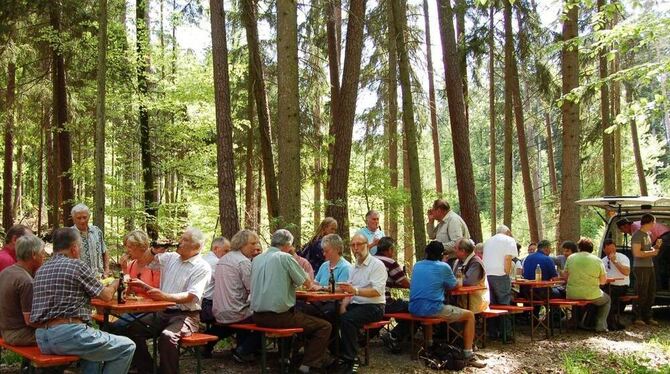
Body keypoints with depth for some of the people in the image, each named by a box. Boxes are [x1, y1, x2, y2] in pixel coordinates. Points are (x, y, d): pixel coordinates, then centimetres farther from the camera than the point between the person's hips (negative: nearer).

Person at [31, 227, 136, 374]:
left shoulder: (40, 270, 15)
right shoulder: (77, 265, -5)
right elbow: (107, 296, 3)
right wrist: (115, 283, 25)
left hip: (41, 339, 9)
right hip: (68, 333, -9)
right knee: (127, 348, 2)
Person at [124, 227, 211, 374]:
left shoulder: (203, 268, -8)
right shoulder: (170, 257, 11)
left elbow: (191, 296, -19)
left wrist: (165, 296, -33)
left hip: (185, 315, -7)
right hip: (163, 312, 7)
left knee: (167, 337, -34)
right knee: (133, 330, -12)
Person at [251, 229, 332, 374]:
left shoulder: (257, 259, 10)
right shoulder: (285, 257, -10)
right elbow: (307, 284, -3)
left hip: (258, 316, 8)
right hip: (279, 316, -8)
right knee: (324, 327, 2)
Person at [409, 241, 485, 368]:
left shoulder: (417, 265, 13)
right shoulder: (443, 267, -2)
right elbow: (453, 285, 12)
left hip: (414, 309, 6)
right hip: (433, 309, -6)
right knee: (470, 315, 9)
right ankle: (468, 355, 3)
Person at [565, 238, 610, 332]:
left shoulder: (570, 258, -1)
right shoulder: (597, 260, -3)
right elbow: (603, 281, 1)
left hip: (572, 295, 2)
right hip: (592, 295, -2)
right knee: (607, 299, 28)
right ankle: (600, 326, 18)